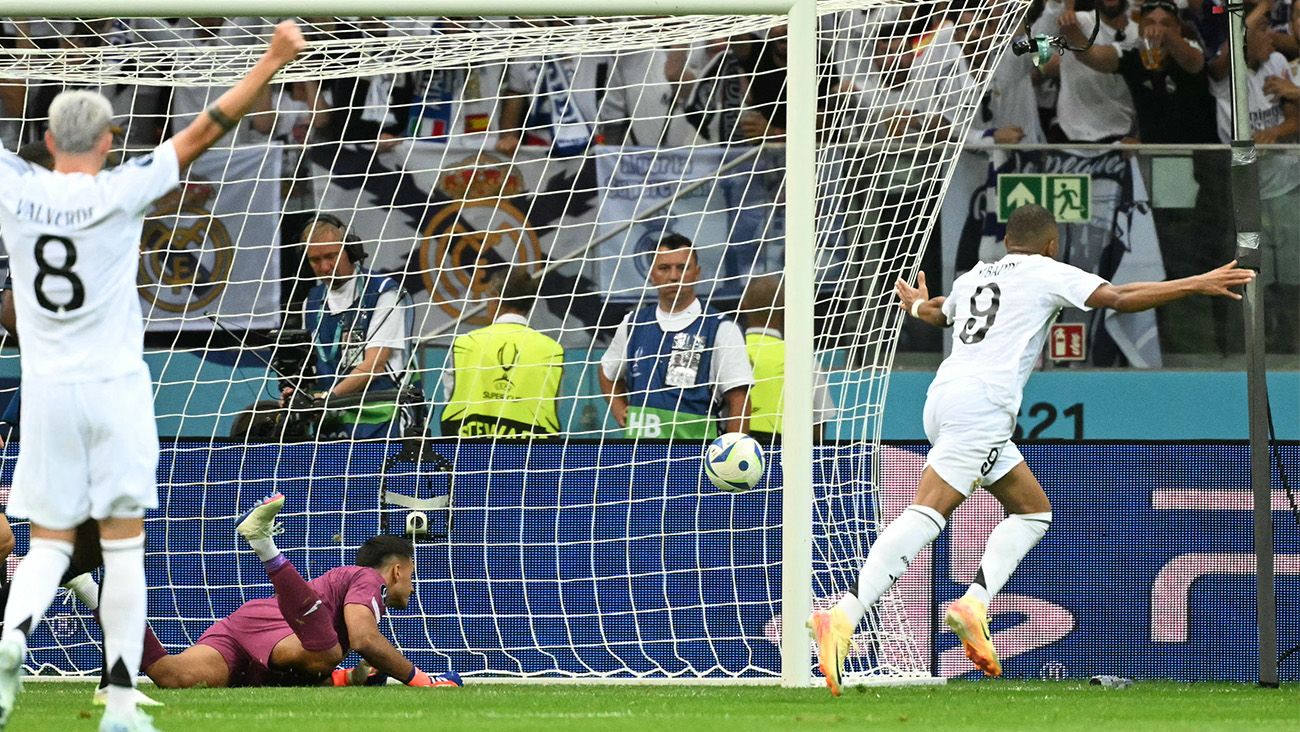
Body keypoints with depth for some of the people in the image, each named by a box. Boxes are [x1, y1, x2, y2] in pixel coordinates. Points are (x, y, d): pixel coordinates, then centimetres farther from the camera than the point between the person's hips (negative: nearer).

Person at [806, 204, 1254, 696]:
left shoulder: (974, 277, 26)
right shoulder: (1047, 273, 8)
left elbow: (939, 313, 48)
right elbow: (1120, 298, 0)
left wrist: (917, 306, 73)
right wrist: (1198, 285, 7)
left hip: (944, 395, 8)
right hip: (983, 402, -8)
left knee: (1033, 511, 14)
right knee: (926, 515, -18)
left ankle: (974, 604, -5)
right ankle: (844, 617, -31)